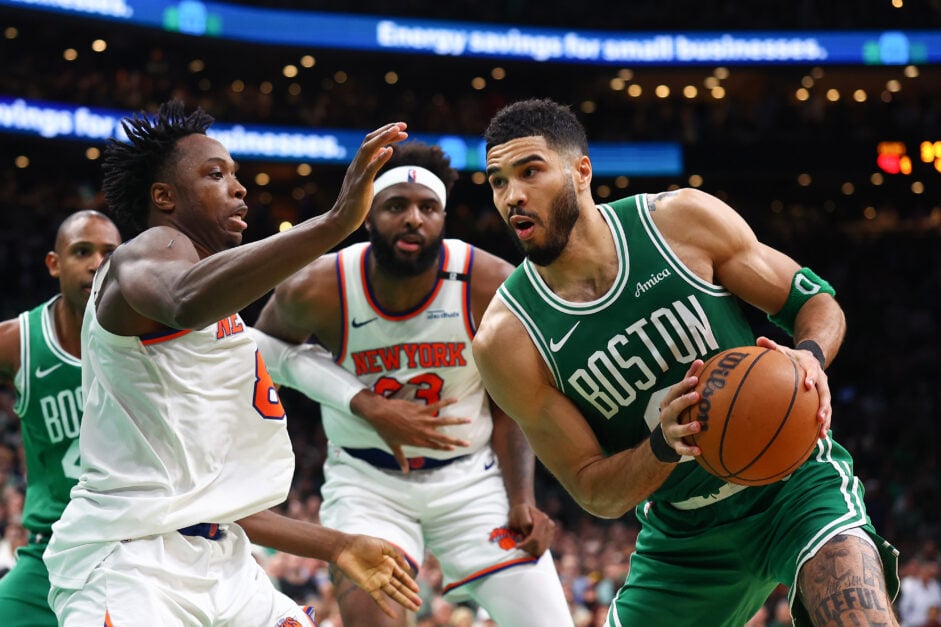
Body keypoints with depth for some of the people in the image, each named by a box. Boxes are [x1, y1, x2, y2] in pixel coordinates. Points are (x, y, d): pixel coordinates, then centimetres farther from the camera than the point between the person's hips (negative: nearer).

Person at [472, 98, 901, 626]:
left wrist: (810, 356, -25)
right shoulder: (507, 340, -12)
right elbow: (594, 493, -8)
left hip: (795, 478, -2)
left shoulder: (683, 220, -12)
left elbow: (818, 300, -1)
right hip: (686, 537, 2)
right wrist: (662, 445, -29)